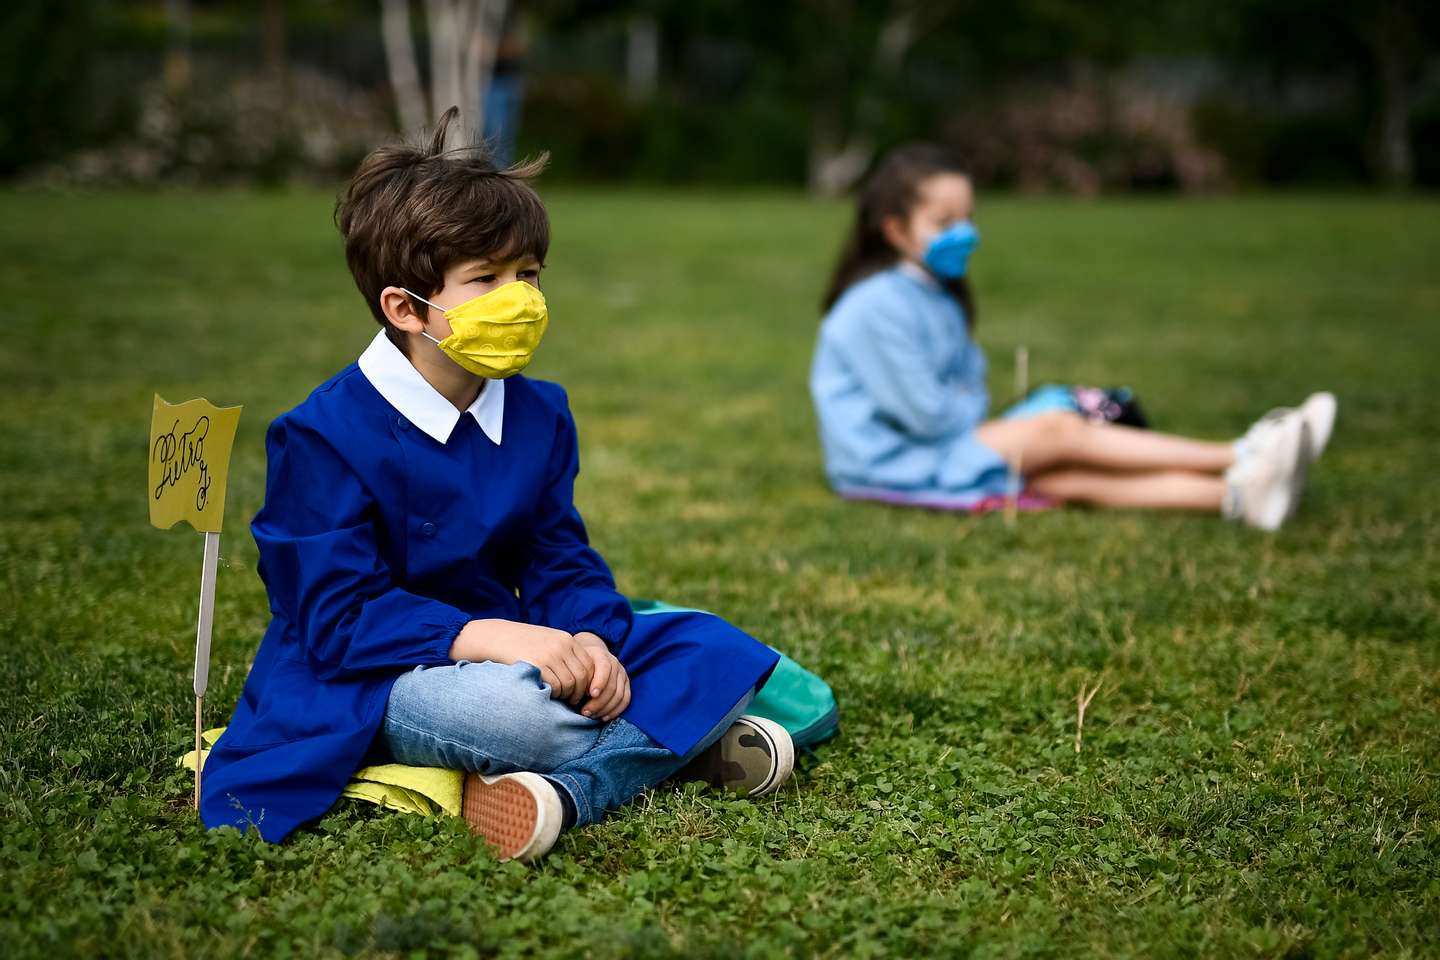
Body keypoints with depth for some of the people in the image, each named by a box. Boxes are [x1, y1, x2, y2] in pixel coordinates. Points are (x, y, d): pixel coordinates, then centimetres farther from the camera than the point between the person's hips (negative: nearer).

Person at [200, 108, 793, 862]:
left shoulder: (539, 414, 6)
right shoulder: (325, 436, -15)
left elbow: (560, 562, 6)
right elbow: (337, 616, -19)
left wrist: (590, 638, -18)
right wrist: (490, 637, -32)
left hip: (512, 653, 7)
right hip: (373, 684, -7)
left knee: (714, 652, -8)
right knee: (511, 707, -40)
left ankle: (569, 788, -26)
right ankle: (685, 740, -13)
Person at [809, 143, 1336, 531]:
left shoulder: (938, 297, 16)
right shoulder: (877, 306, -16)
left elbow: (967, 388, 19)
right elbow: (925, 412, -18)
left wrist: (973, 411, -3)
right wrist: (976, 412, 0)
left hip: (946, 448, 9)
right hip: (892, 467, -9)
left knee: (1074, 479, -14)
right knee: (1059, 431, -19)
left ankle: (1237, 496, -30)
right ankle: (1238, 458, -22)